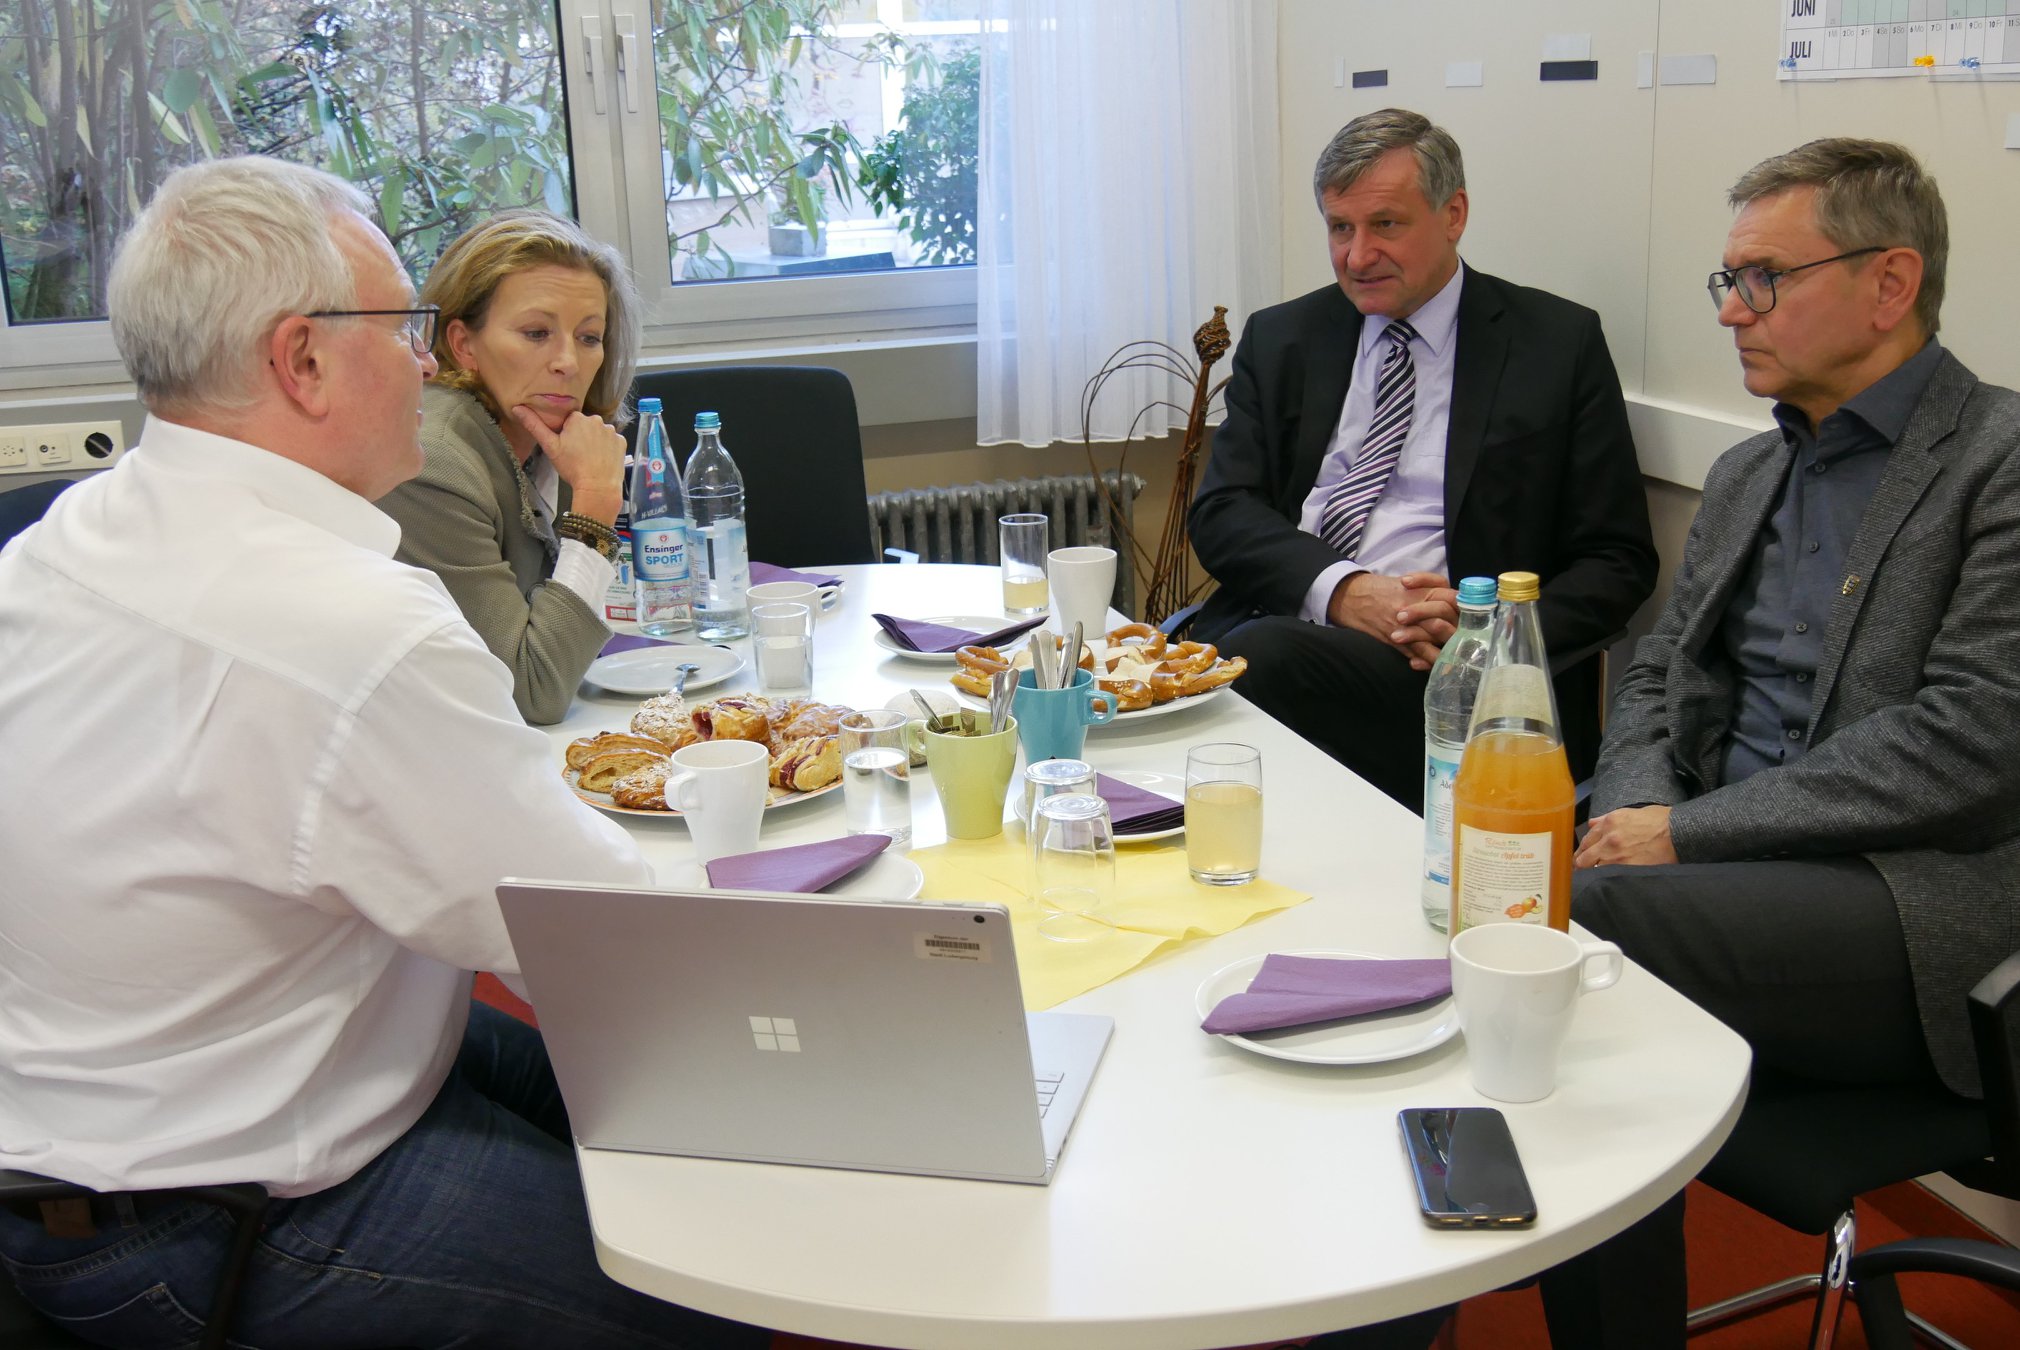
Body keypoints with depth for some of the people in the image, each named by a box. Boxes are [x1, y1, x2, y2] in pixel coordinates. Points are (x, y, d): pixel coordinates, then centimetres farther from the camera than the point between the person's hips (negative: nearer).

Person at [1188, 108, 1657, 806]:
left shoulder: (1559, 343, 8)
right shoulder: (1280, 338, 17)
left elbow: (1618, 563, 5)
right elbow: (1221, 512, 7)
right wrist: (1340, 588, -13)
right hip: (1273, 629, 3)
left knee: (1262, 655, -33)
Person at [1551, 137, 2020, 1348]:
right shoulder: (1747, 473, 19)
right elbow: (1662, 678, 20)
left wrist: (1691, 831, -15)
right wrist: (1634, 810, -3)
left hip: (1919, 905, -6)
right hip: (1735, 873, 7)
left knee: (1585, 920, -29)